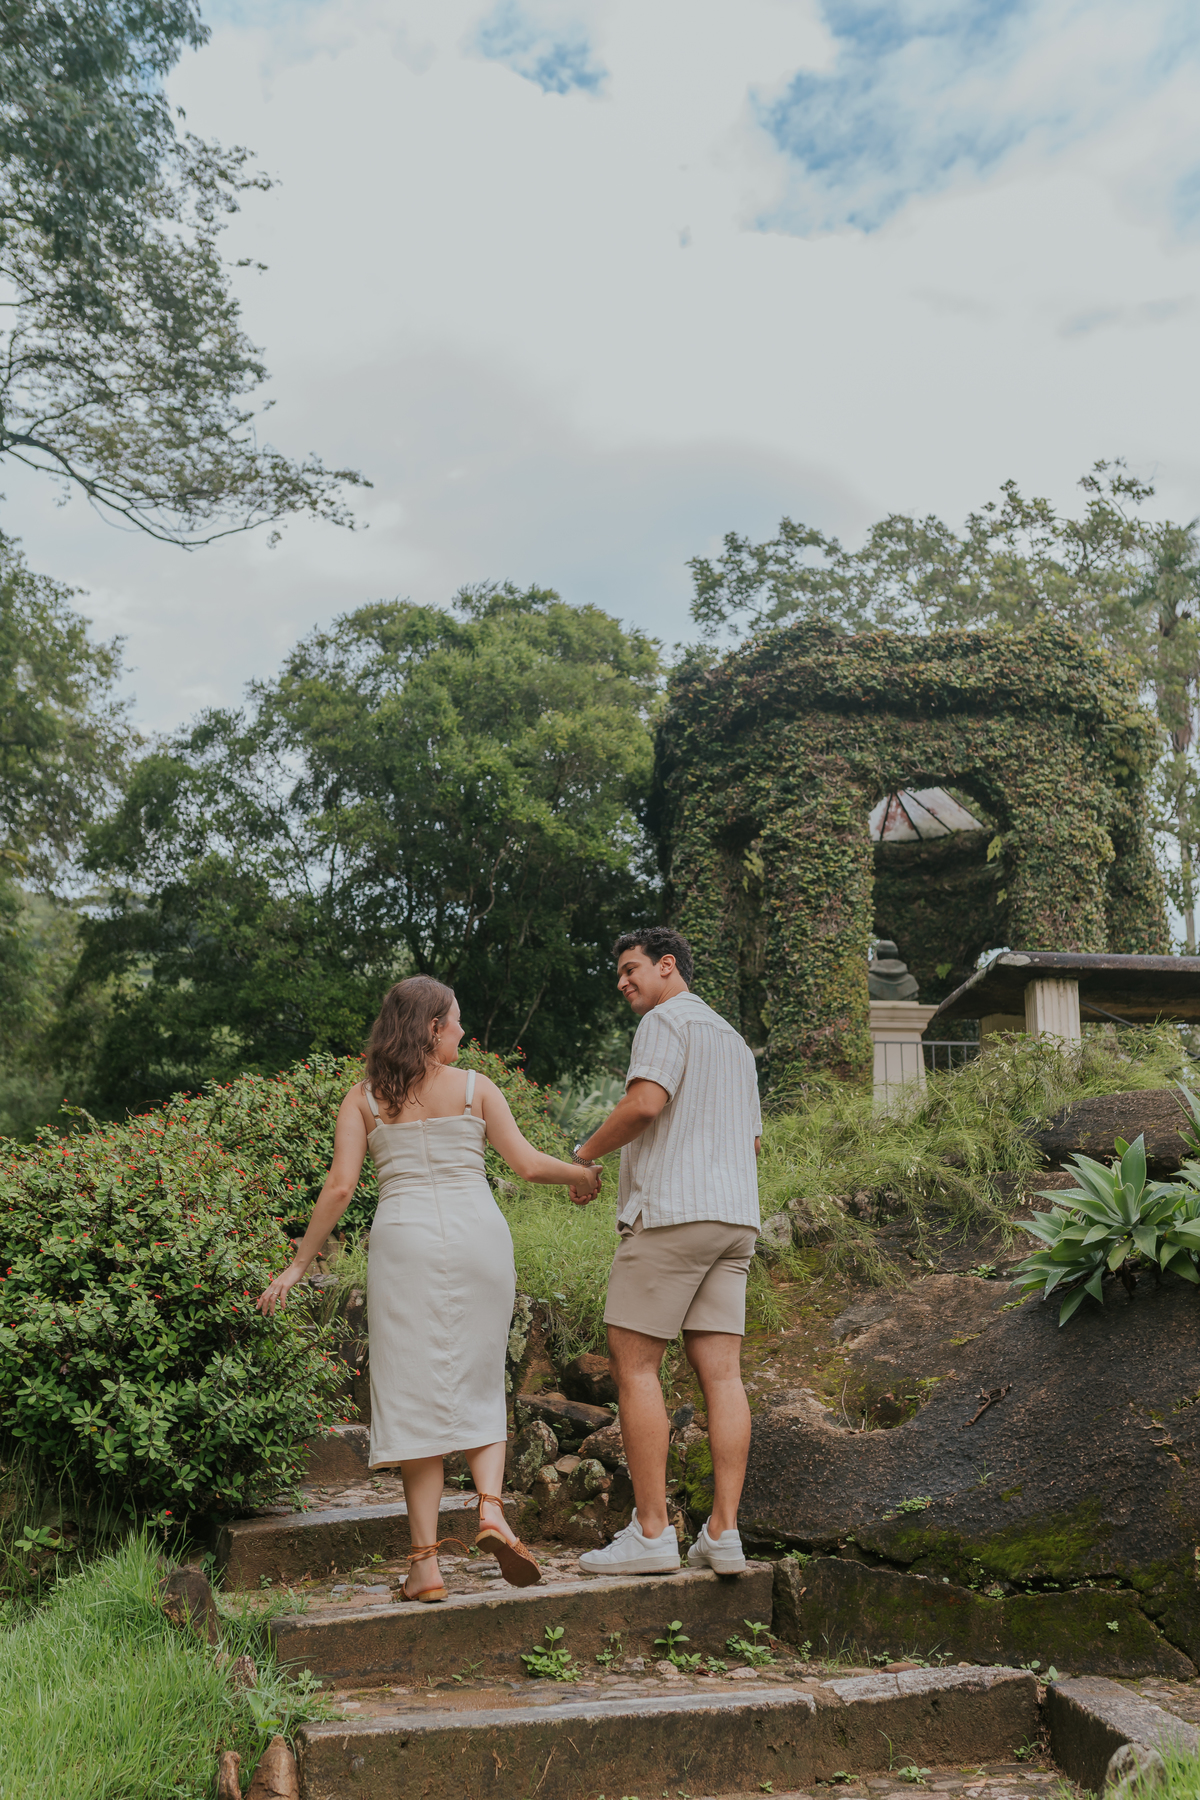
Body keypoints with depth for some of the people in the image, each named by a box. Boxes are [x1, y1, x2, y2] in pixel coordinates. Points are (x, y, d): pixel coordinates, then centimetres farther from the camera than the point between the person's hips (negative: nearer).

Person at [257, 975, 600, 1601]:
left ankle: (426, 1561, 4)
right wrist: (582, 1173, 22)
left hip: (404, 1239, 0)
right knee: (477, 1385, 16)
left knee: (414, 1394, 4)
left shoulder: (362, 1098, 6)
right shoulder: (476, 1087, 4)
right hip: (478, 1236, 0)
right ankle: (490, 1506, -5)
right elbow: (527, 1163, 3)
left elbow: (340, 1186, -3)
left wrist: (298, 1264, 4)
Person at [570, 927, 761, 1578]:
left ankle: (651, 1532, -4)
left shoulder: (667, 1020, -2)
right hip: (734, 1215, 9)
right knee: (721, 1371, 3)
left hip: (670, 1210, -8)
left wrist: (585, 1152, -6)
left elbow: (645, 1102, -18)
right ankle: (723, 1533, 1)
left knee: (634, 1365, -4)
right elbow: (752, 1139, 27)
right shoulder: (733, 1040, 25)